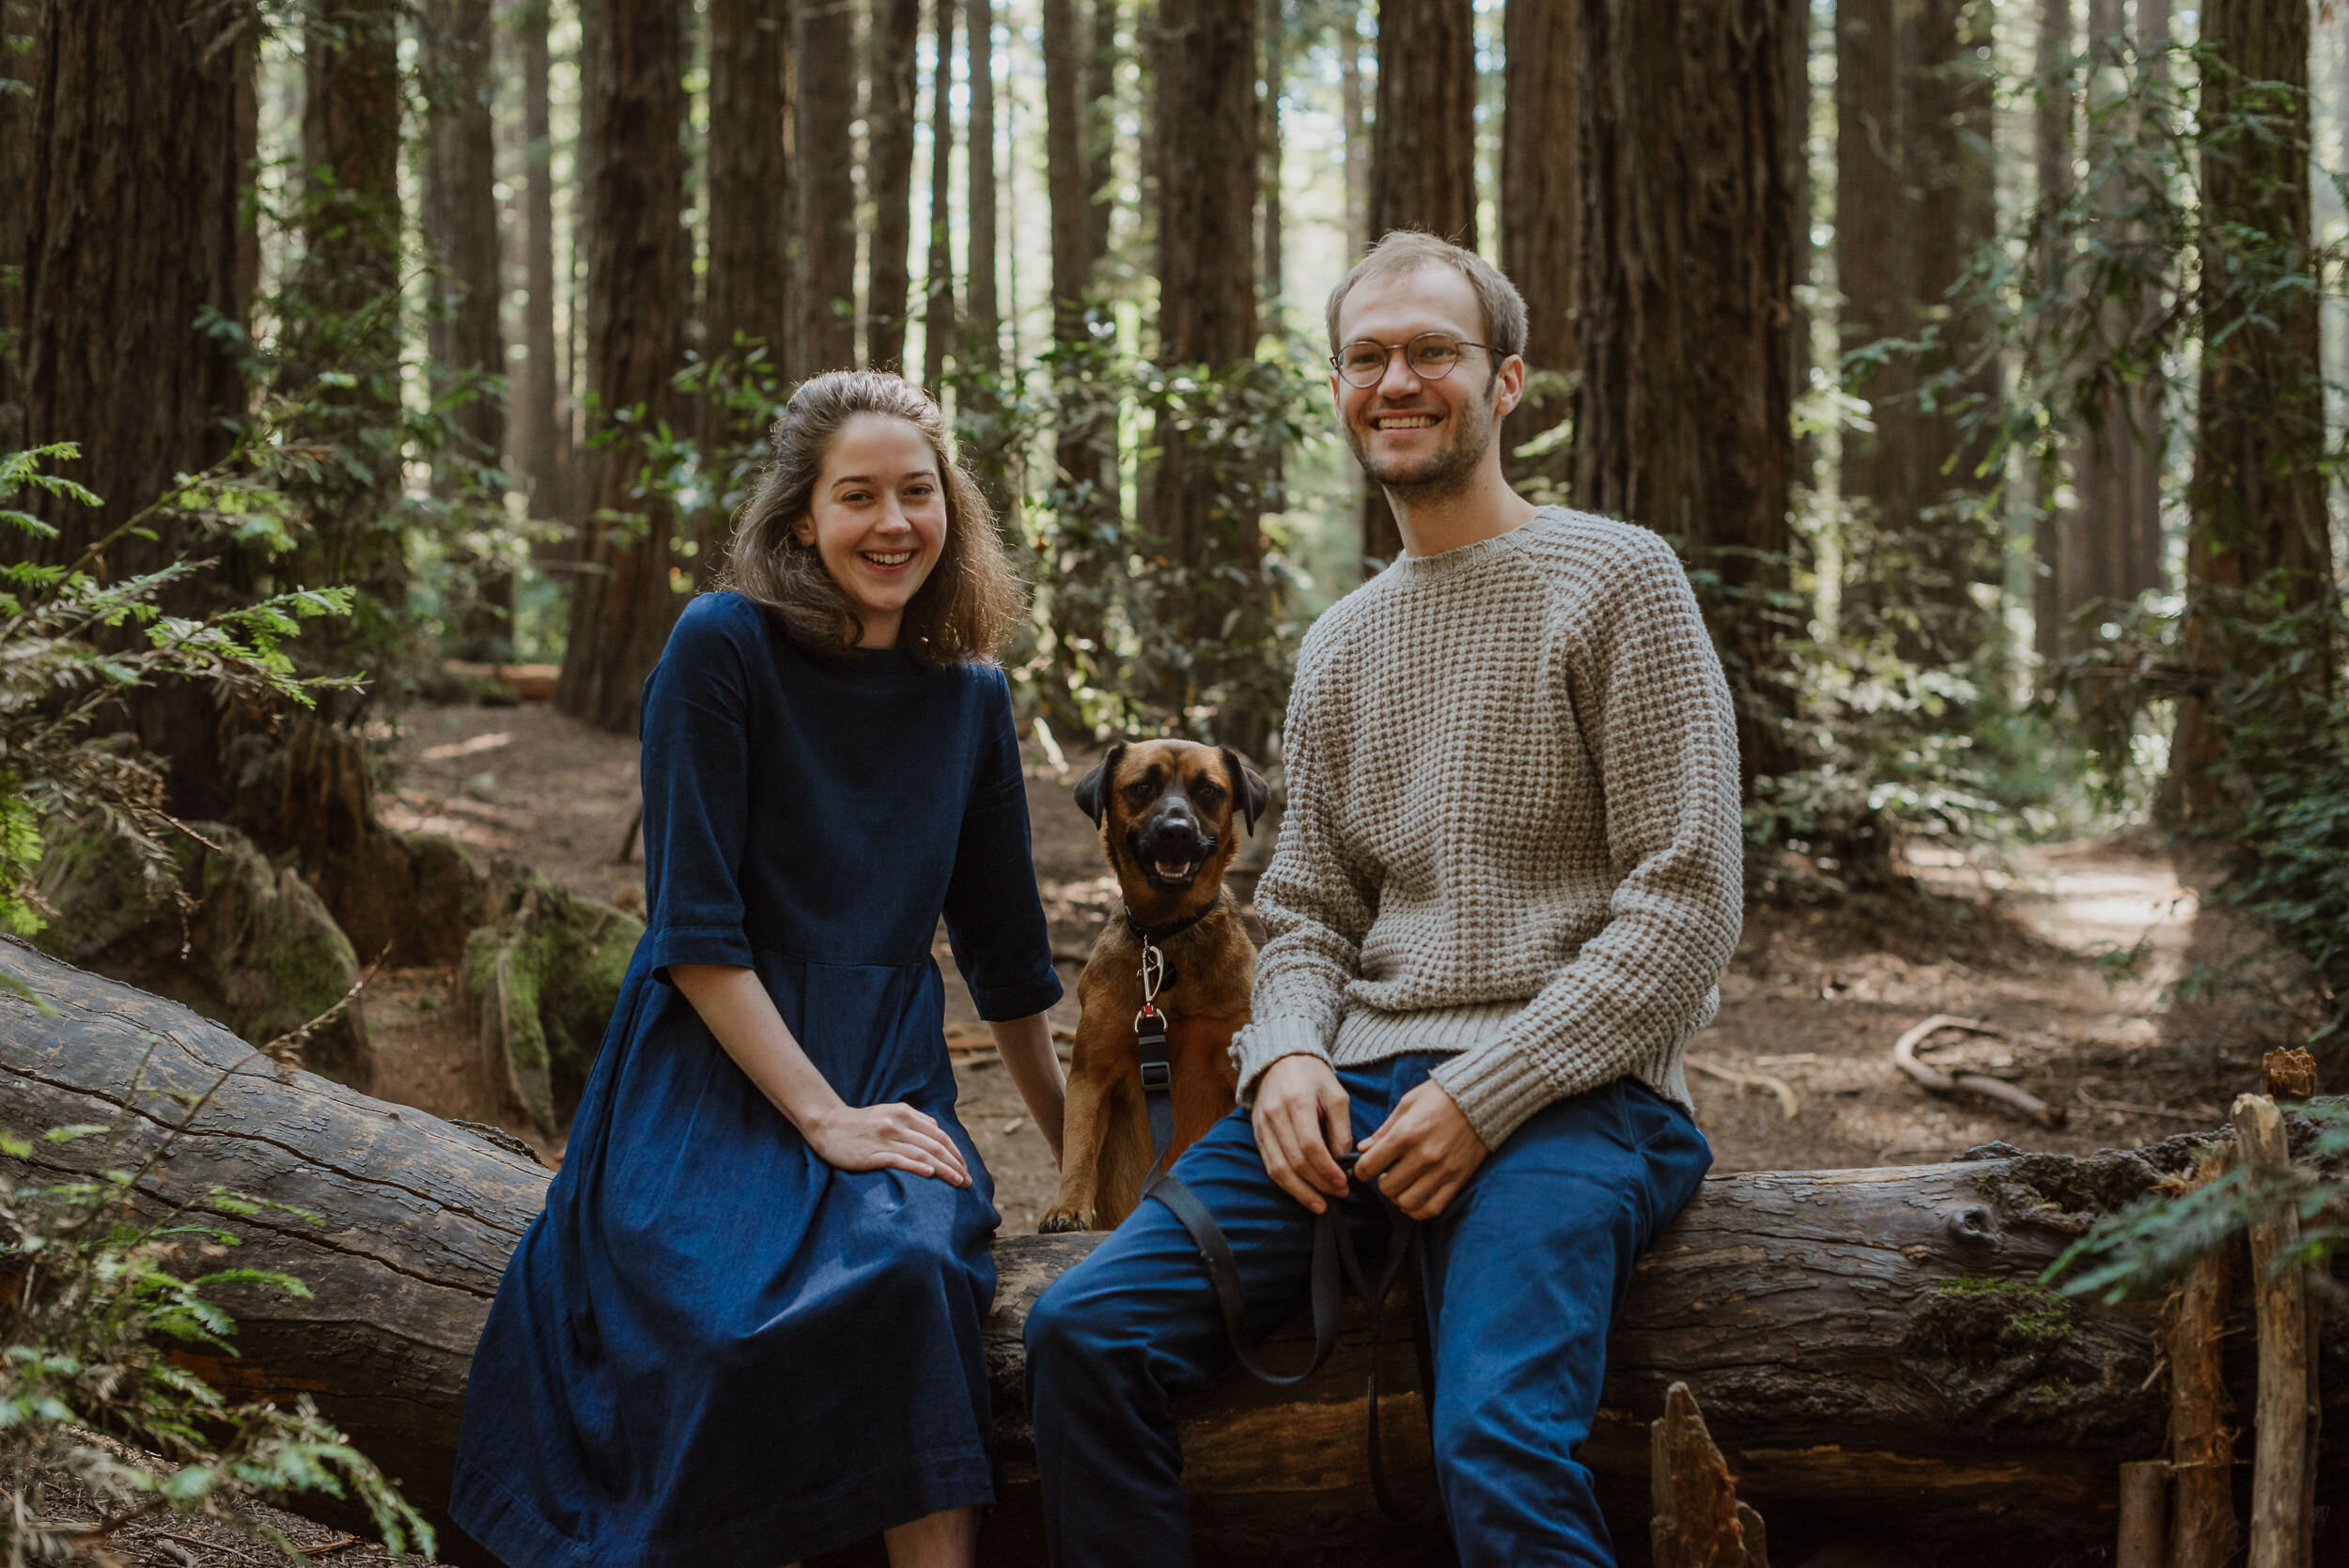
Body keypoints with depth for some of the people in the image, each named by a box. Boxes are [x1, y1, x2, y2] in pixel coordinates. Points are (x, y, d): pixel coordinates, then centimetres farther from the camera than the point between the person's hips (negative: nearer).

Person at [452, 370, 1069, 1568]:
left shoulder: (968, 696, 11)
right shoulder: (723, 649, -5)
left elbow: (1004, 949, 21)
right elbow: (694, 928, -9)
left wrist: (1073, 1144, 24)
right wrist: (822, 1115, -16)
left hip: (889, 1084, 3)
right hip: (716, 1078, -3)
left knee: (910, 1268, -32)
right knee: (741, 1323, -34)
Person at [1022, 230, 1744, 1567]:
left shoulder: (1615, 580, -1)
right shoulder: (1340, 648, 20)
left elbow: (1689, 903, -7)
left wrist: (1485, 1097, -14)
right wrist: (1288, 1054, -1)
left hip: (1566, 1096, -6)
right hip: (1358, 1091, 6)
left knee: (1500, 1460, -31)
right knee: (1085, 1334, -14)